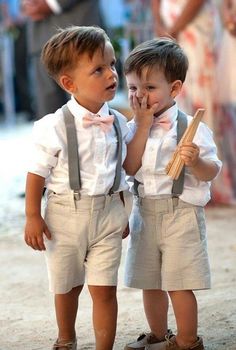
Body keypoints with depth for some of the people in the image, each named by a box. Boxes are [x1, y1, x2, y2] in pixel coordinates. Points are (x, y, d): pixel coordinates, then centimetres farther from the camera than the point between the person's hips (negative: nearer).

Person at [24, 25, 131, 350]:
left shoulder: (119, 123, -1)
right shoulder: (55, 127, -16)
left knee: (104, 289, -4)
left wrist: (124, 213, 15)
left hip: (108, 213, 2)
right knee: (67, 287, 17)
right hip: (66, 214, -2)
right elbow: (38, 172, -10)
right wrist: (33, 217, -9)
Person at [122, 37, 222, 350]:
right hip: (145, 212, 5)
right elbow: (129, 168, -11)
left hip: (181, 213, -5)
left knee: (179, 284, -2)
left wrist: (195, 162, -32)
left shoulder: (191, 127, -11)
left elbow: (211, 173, -10)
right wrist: (143, 126, -13)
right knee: (149, 283, 16)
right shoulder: (133, 128, 3)